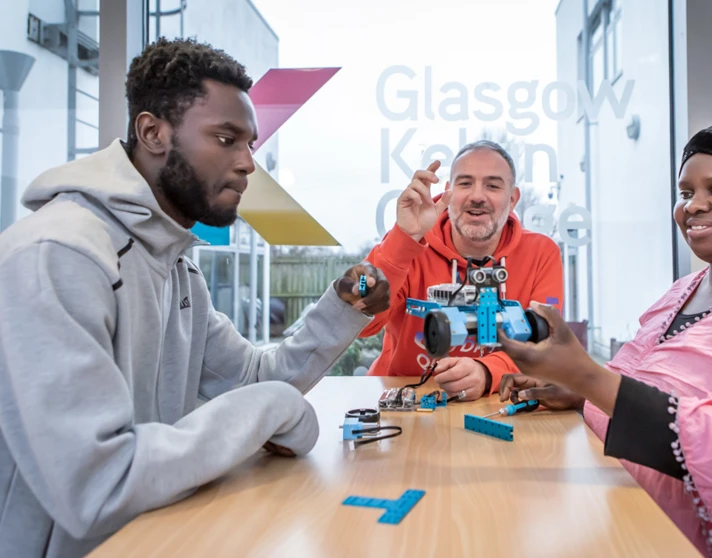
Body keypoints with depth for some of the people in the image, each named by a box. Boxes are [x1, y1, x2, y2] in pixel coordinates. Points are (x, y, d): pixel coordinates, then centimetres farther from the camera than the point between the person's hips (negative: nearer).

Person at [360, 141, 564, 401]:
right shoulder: (407, 244, -8)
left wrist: (487, 373, -31)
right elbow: (358, 322, -21)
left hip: (495, 403, 2)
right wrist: (405, 239, -30)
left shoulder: (541, 254, -5)